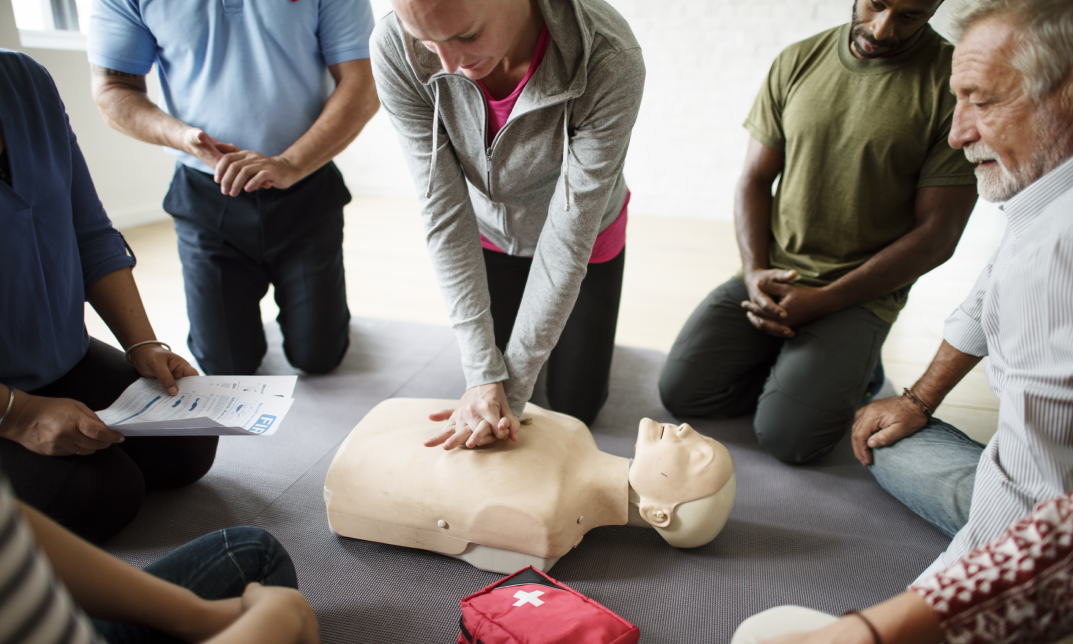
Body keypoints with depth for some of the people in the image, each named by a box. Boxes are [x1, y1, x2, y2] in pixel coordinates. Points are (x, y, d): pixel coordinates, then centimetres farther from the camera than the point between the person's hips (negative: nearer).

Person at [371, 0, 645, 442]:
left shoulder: (610, 63, -37)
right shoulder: (394, 49, -30)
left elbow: (569, 237, -32)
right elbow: (444, 213, -27)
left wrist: (512, 387, -28)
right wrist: (483, 375, -29)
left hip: (584, 241, -1)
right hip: (489, 235, 2)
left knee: (576, 406, 10)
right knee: (487, 377, 14)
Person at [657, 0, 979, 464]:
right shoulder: (798, 61, 4)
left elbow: (937, 234, -9)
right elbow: (754, 179, 8)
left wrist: (823, 300, -15)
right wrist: (754, 271, -8)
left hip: (861, 293, -3)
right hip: (771, 275, 4)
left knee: (786, 435, -19)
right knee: (680, 391, -9)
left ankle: (850, 366, 11)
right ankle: (792, 366, 14)